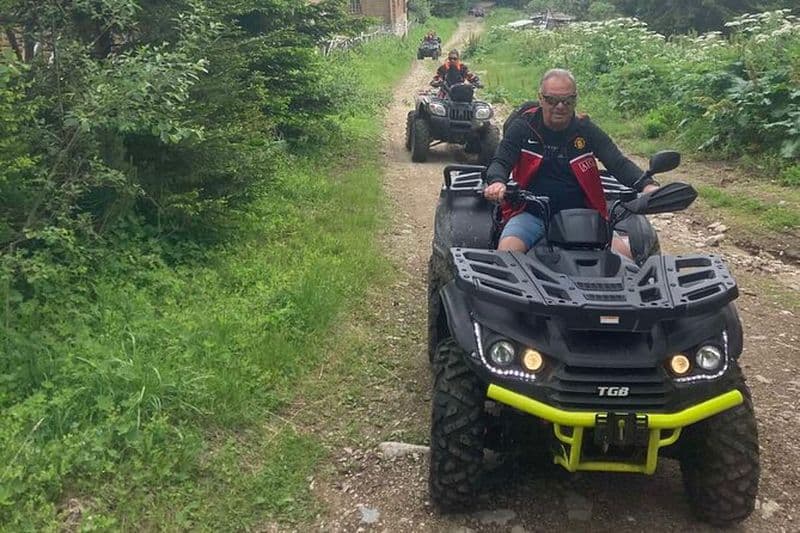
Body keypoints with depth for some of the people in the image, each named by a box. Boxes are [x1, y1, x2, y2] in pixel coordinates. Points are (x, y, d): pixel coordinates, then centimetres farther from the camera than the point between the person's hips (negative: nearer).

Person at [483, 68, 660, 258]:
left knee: (625, 251, -16)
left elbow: (619, 163, -3)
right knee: (507, 249, -31)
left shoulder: (587, 130, 4)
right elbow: (500, 161, -7)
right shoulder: (522, 127, 1)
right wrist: (497, 182, -32)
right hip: (531, 212, -1)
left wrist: (647, 185, -23)